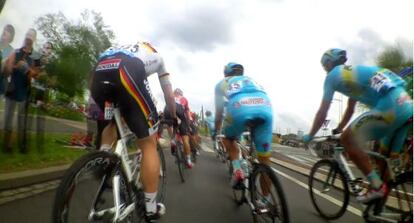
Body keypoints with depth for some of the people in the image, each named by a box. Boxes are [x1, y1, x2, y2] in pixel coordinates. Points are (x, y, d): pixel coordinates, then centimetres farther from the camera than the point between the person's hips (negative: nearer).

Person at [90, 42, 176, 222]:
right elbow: (169, 95, 39)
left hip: (98, 74, 6)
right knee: (149, 143, 3)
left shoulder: (126, 49, 45)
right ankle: (150, 208, 9)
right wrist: (174, 117, 55)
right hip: (126, 73, -5)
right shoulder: (156, 56, 37)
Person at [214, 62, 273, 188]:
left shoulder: (222, 83, 34)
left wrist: (216, 131, 52)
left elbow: (219, 112, 37)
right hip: (266, 107, 3)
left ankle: (237, 169, 10)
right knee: (264, 160, 16)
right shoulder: (251, 80, 42)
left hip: (239, 108, -2)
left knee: (229, 138, 30)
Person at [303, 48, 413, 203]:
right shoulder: (353, 72, 30)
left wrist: (309, 136, 17)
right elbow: (350, 110, 36)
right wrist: (337, 130, 45)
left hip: (390, 106, -9)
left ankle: (377, 186, 0)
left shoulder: (332, 75, 5)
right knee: (386, 155, 21)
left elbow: (322, 113, 6)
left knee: (347, 139, -1)